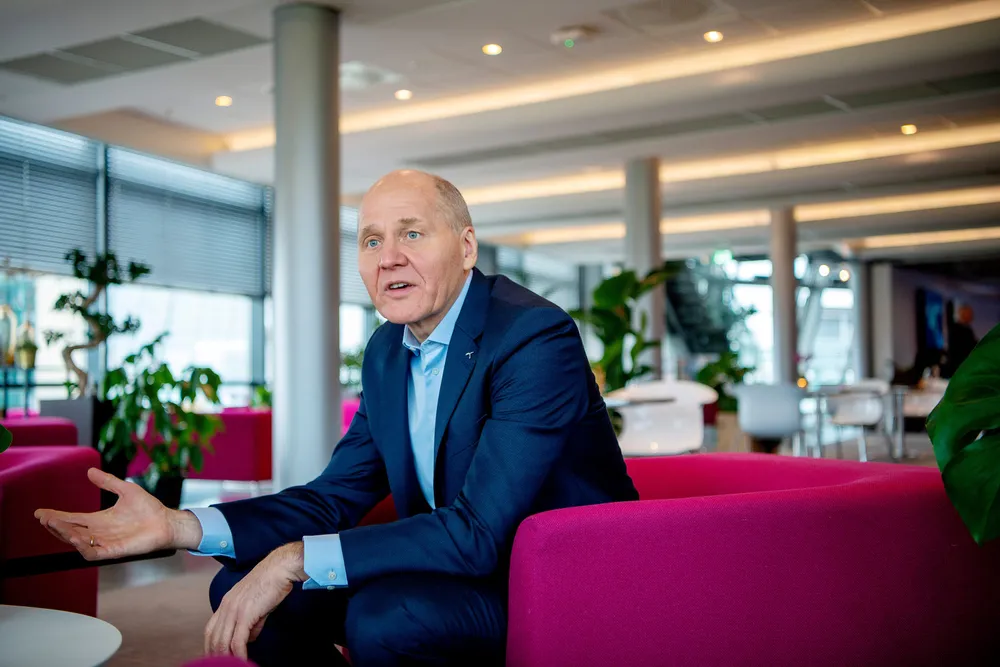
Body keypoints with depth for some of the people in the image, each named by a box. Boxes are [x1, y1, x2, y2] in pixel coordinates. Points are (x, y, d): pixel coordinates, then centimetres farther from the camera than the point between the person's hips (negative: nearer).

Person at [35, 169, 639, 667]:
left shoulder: (538, 337, -23)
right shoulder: (387, 352, 4)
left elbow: (480, 530, -30)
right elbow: (335, 499, 4)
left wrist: (297, 560, -29)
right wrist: (180, 526, -10)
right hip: (456, 565, 7)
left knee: (381, 613, -32)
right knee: (242, 588, -4)